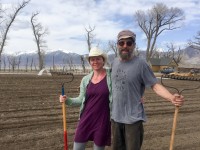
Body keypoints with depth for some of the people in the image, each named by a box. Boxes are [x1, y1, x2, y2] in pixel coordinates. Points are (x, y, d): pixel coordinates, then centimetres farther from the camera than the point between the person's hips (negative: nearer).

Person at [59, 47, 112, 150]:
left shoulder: (111, 77, -9)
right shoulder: (85, 79, 3)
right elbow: (81, 100, 8)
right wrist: (67, 100, -5)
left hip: (103, 120, -3)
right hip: (86, 119, 4)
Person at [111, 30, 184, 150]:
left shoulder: (140, 63, -14)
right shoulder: (114, 62, 3)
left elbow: (155, 85, -16)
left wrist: (171, 97, -31)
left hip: (133, 118, -5)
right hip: (115, 116, 6)